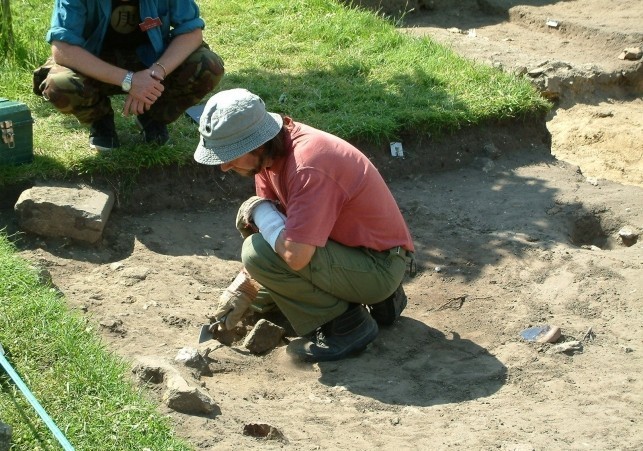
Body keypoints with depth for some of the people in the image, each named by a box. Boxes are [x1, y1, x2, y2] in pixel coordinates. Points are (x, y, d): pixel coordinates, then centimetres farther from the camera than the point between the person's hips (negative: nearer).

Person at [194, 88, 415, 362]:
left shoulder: (308, 167, -30)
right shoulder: (270, 153, -1)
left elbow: (294, 255, -35)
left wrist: (259, 211, -19)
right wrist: (243, 288, 3)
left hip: (380, 266, -9)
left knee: (259, 251, -23)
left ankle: (347, 324, -5)